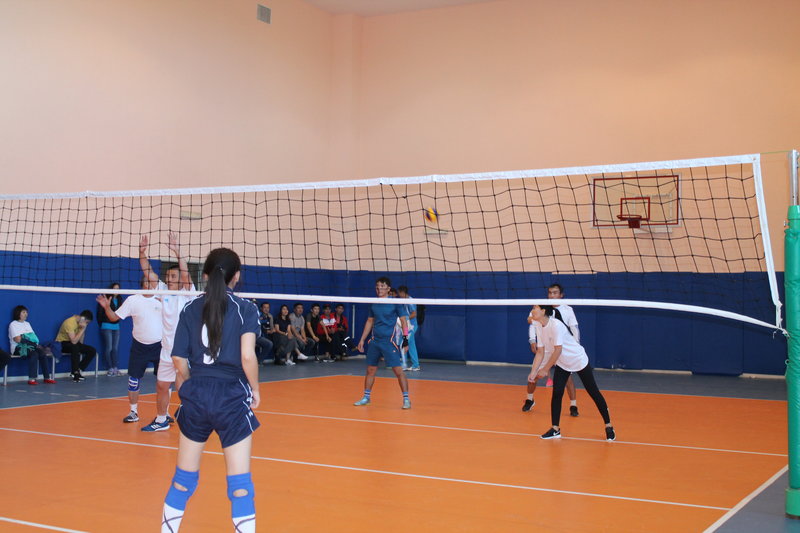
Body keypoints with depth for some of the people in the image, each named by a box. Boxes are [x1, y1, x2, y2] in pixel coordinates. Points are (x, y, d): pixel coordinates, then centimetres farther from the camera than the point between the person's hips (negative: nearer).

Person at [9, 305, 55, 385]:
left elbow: (33, 337, 13)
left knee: (42, 353, -22)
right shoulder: (13, 324, 1)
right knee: (34, 354, -34)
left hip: (30, 346, 6)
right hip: (18, 348, -6)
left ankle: (47, 377, -22)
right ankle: (31, 378, -36)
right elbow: (17, 340, -12)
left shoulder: (27, 323, 24)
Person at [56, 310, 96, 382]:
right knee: (75, 347, -39)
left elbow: (80, 342, -2)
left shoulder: (80, 322, -2)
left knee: (92, 351, -9)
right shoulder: (70, 322, -26)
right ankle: (75, 373, -31)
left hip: (73, 343, 8)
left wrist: (83, 329, -10)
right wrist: (82, 329, -30)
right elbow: (74, 341, -34)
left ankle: (78, 370, -8)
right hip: (62, 343, -8)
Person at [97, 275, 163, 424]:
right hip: (139, 346, 0)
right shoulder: (132, 300, -5)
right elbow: (114, 317, -3)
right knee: (134, 380, 2)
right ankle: (134, 412, 17)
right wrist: (107, 307, -21)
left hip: (159, 345, 0)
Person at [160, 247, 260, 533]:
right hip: (232, 397, -3)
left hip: (195, 397, 4)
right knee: (240, 482, 2)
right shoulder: (245, 309, -4)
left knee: (184, 477, 17)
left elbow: (180, 362, 2)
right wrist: (255, 391, 0)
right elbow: (247, 356, -15)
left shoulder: (190, 309, 5)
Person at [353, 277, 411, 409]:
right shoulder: (373, 304, 10)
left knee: (398, 370, -10)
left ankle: (406, 399, -5)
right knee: (370, 370, 11)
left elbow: (404, 320, -2)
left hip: (390, 341, -5)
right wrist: (362, 339, 17)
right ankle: (366, 397, 24)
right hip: (375, 341, 5)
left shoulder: (395, 303, -5)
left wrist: (405, 338, -11)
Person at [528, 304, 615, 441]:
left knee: (594, 392, 1)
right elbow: (540, 352, -4)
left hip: (578, 360, -6)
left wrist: (545, 370, -26)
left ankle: (608, 426, 12)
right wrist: (533, 372, -13)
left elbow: (558, 350, -30)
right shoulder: (538, 326, -6)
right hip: (561, 363, 6)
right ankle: (555, 429, 3)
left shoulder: (556, 325, -29)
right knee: (556, 392, -6)